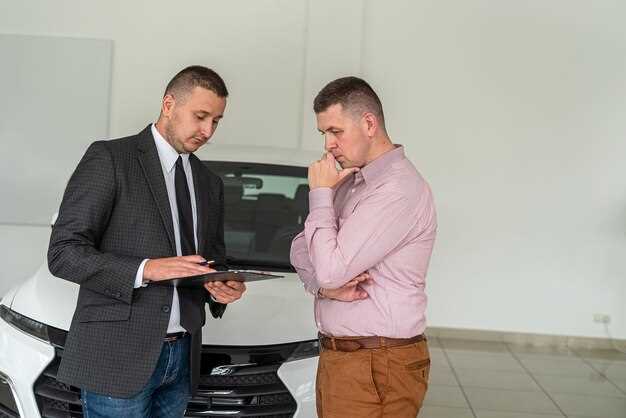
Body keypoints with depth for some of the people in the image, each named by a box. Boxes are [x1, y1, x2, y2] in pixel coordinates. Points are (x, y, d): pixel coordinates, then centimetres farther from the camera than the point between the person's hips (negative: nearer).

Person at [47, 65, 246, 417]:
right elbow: (63, 252, -11)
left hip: (182, 358, 6)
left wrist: (221, 290, -1)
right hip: (119, 355, -6)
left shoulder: (210, 183, 15)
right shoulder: (109, 158, -5)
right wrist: (147, 269, -22)